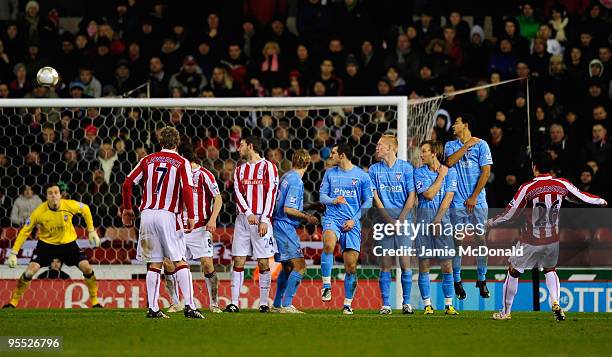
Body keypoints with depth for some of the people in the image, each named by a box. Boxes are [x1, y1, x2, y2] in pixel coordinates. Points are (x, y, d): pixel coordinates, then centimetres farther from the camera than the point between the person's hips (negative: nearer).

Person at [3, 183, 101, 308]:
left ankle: (95, 301, 7)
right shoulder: (39, 212, -23)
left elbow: (85, 209, 2)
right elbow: (24, 232, -12)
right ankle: (13, 302, 0)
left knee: (87, 268, -13)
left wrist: (92, 231, 2)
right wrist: (13, 253, -14)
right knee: (30, 271, -18)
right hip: (46, 243, -1)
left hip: (68, 243, 1)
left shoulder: (70, 205, -21)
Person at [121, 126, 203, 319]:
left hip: (147, 214, 3)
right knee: (180, 262, 0)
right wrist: (191, 217, -8)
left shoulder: (148, 160, 10)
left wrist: (127, 209, 17)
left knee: (154, 264, 9)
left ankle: (153, 308, 4)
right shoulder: (181, 162, 1)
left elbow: (127, 184, 7)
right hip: (168, 215, -3)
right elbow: (187, 189, -13)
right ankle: (189, 307, -10)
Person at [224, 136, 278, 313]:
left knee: (263, 262, -2)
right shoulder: (240, 170, 15)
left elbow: (271, 194, -6)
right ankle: (234, 303, -1)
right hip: (243, 219, 5)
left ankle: (264, 303, 4)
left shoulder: (268, 167, -1)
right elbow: (238, 193, 5)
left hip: (261, 220, -5)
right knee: (238, 260, -1)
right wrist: (248, 213, -12)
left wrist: (265, 220, -13)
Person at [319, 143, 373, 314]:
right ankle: (326, 285, -23)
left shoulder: (362, 176, 2)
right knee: (328, 244, -33)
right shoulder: (330, 173, 11)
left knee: (351, 266, -2)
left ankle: (347, 303, 12)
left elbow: (368, 201, 4)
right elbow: (322, 195, 11)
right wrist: (333, 201, -12)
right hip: (332, 218, 1)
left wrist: (354, 220, -6)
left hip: (352, 223, -1)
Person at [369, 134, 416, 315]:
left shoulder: (406, 168, 1)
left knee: (405, 262, -5)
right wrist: (390, 220, -8)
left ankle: (406, 303, 3)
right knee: (385, 264, -1)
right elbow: (376, 197, 3)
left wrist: (400, 220, -9)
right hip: (383, 221, 2)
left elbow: (411, 196, 0)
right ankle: (385, 304, 1)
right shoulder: (374, 169, 7)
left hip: (403, 220, -2)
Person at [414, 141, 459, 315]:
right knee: (423, 265, -2)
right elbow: (429, 194, -4)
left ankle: (449, 305, 1)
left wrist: (437, 221, -8)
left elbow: (448, 198, -1)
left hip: (443, 218, 0)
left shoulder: (450, 171, 6)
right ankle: (427, 304, 3)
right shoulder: (419, 172, 7)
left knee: (447, 265, -3)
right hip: (424, 219, 0)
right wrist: (441, 176, -2)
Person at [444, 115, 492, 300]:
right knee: (457, 239, -1)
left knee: (481, 238, -2)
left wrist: (474, 197, -8)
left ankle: (482, 280, 5)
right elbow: (449, 162, -9)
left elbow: (486, 172, -3)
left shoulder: (481, 145, 2)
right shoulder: (451, 145, 11)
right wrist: (467, 145, -9)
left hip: (477, 200, -2)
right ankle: (457, 281, 6)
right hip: (457, 200, 2)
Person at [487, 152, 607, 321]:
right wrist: (600, 201, 31)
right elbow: (583, 197, 11)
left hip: (530, 242, -4)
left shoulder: (528, 188, -16)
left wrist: (491, 223, 4)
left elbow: (510, 214, -12)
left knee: (513, 272, 13)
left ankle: (506, 312, 20)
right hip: (552, 240, 4)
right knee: (550, 270, 27)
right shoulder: (562, 185, -5)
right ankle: (556, 304, 6)